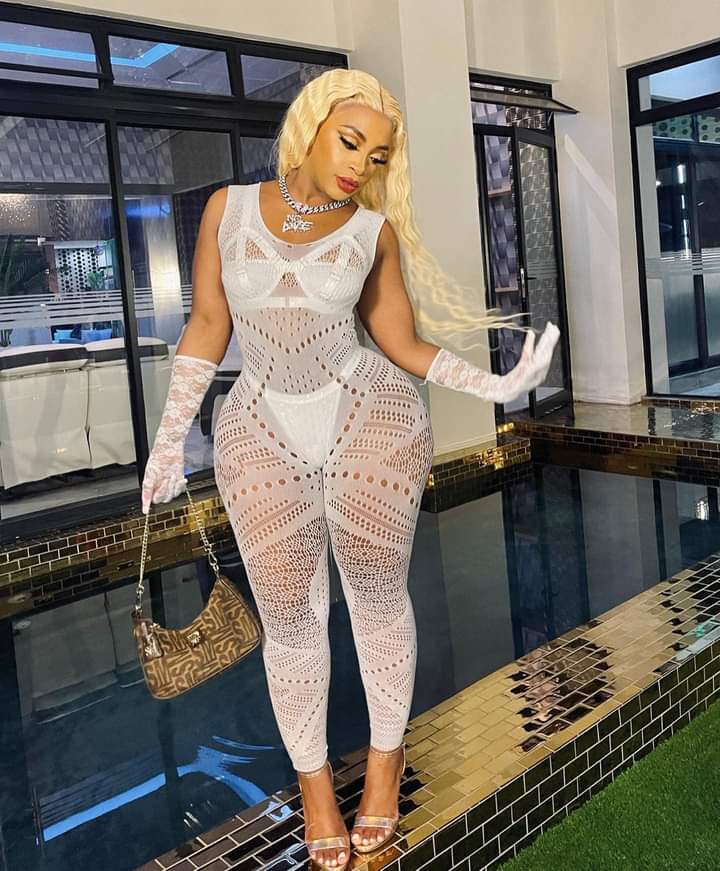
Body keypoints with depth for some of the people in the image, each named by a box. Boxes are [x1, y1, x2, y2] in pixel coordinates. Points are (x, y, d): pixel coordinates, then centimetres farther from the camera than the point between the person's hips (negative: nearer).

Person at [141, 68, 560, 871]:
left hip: (371, 423, 0)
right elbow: (206, 328, 4)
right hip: (265, 439, 1)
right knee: (290, 621, 5)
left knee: (377, 597, 9)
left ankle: (386, 750, 33)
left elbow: (404, 346, 0)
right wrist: (168, 438, 3)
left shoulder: (373, 231, -1)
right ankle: (312, 774, 28)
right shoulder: (229, 208, 1)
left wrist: (498, 386, -13)